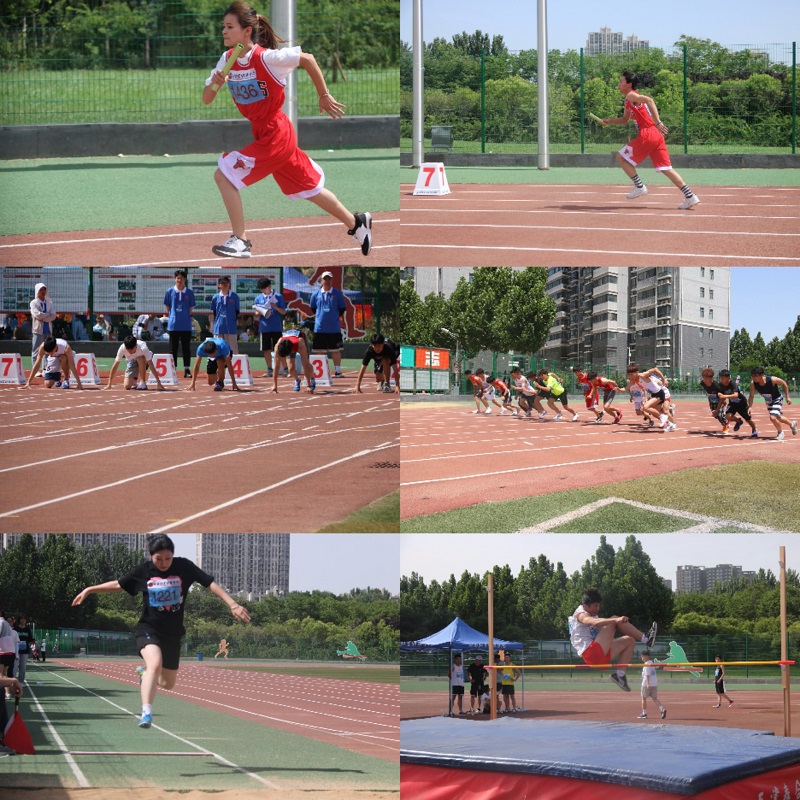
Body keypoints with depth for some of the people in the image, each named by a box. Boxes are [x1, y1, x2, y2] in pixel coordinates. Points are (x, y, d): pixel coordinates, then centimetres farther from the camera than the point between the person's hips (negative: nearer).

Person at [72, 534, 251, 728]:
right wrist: (89, 590, 11)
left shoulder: (184, 567, -6)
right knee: (155, 663, -32)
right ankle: (146, 713, -35)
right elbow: (118, 585, 11)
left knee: (167, 683, 13)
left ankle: (145, 673, 49)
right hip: (149, 628, -3)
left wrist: (233, 605, -15)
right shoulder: (143, 571, -4)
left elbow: (211, 584, -5)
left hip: (173, 633, 3)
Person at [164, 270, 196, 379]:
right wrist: (172, 317, 5)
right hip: (173, 325, 0)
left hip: (186, 326, 0)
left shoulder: (189, 293, 4)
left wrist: (186, 318, 4)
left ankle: (187, 370, 5)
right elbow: (167, 307, 9)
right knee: (173, 348, 4)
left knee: (186, 348, 2)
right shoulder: (170, 292, 3)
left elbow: (190, 308, 9)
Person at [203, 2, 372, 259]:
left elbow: (308, 59, -11)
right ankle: (356, 224, 38)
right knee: (308, 187, 21)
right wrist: (214, 84, -21)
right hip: (262, 134, 8)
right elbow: (206, 100, 1)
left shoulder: (266, 57, -22)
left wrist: (324, 96, -3)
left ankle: (240, 240, -8)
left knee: (224, 174, -16)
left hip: (275, 135, -8)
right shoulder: (228, 59, -2)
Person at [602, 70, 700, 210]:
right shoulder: (629, 100, 25)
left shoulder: (631, 96, -4)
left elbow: (649, 100, -23)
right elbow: (624, 120, 39)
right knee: (666, 168, 7)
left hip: (646, 135, -9)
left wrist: (658, 122, -29)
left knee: (621, 157, 4)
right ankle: (690, 196, -1)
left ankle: (639, 186, 1)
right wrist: (609, 121, 25)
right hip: (656, 135, 9)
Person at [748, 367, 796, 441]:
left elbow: (784, 383, -16)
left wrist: (787, 397, -12)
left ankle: (780, 432, 5)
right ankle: (792, 424, 47)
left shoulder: (772, 380, -34)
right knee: (778, 418, 19)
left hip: (777, 400, -6)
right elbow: (751, 396, -11)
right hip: (768, 402, 6)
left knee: (773, 417, -23)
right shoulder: (753, 383, -23)